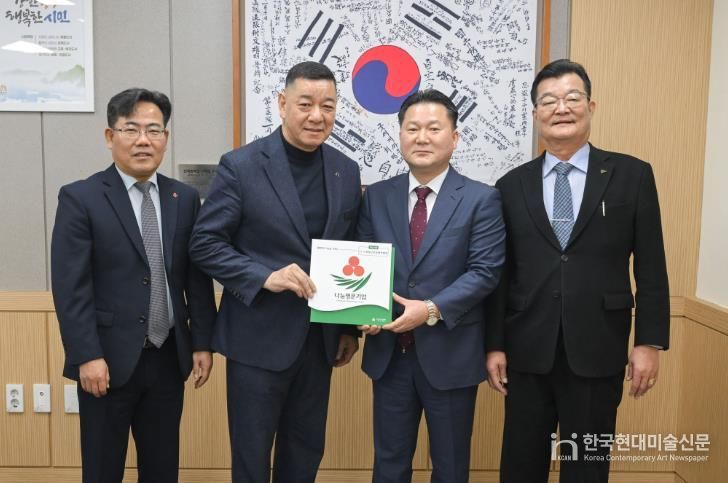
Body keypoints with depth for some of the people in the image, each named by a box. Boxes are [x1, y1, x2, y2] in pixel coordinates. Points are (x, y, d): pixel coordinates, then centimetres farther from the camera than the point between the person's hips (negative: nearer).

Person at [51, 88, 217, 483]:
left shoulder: (185, 198, 5)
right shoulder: (80, 198, -7)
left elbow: (197, 278, 6)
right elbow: (70, 286, -11)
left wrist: (202, 343, 3)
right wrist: (87, 356, -15)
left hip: (169, 358, 3)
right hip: (110, 360, -3)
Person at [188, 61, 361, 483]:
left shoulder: (346, 171, 5)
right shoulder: (241, 165, -10)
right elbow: (205, 244, -9)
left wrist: (350, 327, 10)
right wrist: (265, 277, -22)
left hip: (319, 338, 5)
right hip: (259, 337, -4)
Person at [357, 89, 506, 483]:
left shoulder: (481, 199, -5)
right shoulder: (377, 196, 5)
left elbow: (485, 271, -12)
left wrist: (432, 310, -23)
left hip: (450, 354, -2)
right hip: (389, 352, 3)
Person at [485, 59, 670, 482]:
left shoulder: (632, 175, 0)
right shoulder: (512, 186, 4)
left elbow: (651, 267, 0)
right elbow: (500, 273, 4)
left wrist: (650, 341, -3)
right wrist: (495, 345, 2)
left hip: (597, 351, -1)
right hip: (528, 352, 2)